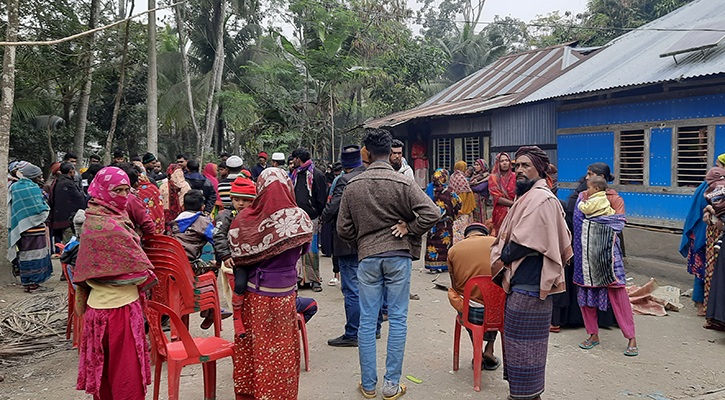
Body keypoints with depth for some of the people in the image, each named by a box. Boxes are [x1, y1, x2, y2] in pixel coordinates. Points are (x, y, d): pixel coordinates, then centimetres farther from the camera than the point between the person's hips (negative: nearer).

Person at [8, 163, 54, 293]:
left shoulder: (15, 188, 11)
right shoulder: (33, 189, -15)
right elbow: (41, 210, -18)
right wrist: (46, 208, 3)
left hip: (21, 228, 9)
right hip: (34, 228, -8)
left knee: (25, 255, 14)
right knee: (35, 254, -2)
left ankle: (27, 283, 22)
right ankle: (33, 284, 1)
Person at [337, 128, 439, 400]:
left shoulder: (352, 186, -1)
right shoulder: (403, 183, -8)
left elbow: (343, 229, 3)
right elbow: (432, 213, -17)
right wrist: (409, 229, -3)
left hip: (367, 258, 2)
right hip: (398, 256, -1)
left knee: (367, 321, 9)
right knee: (398, 319, 7)